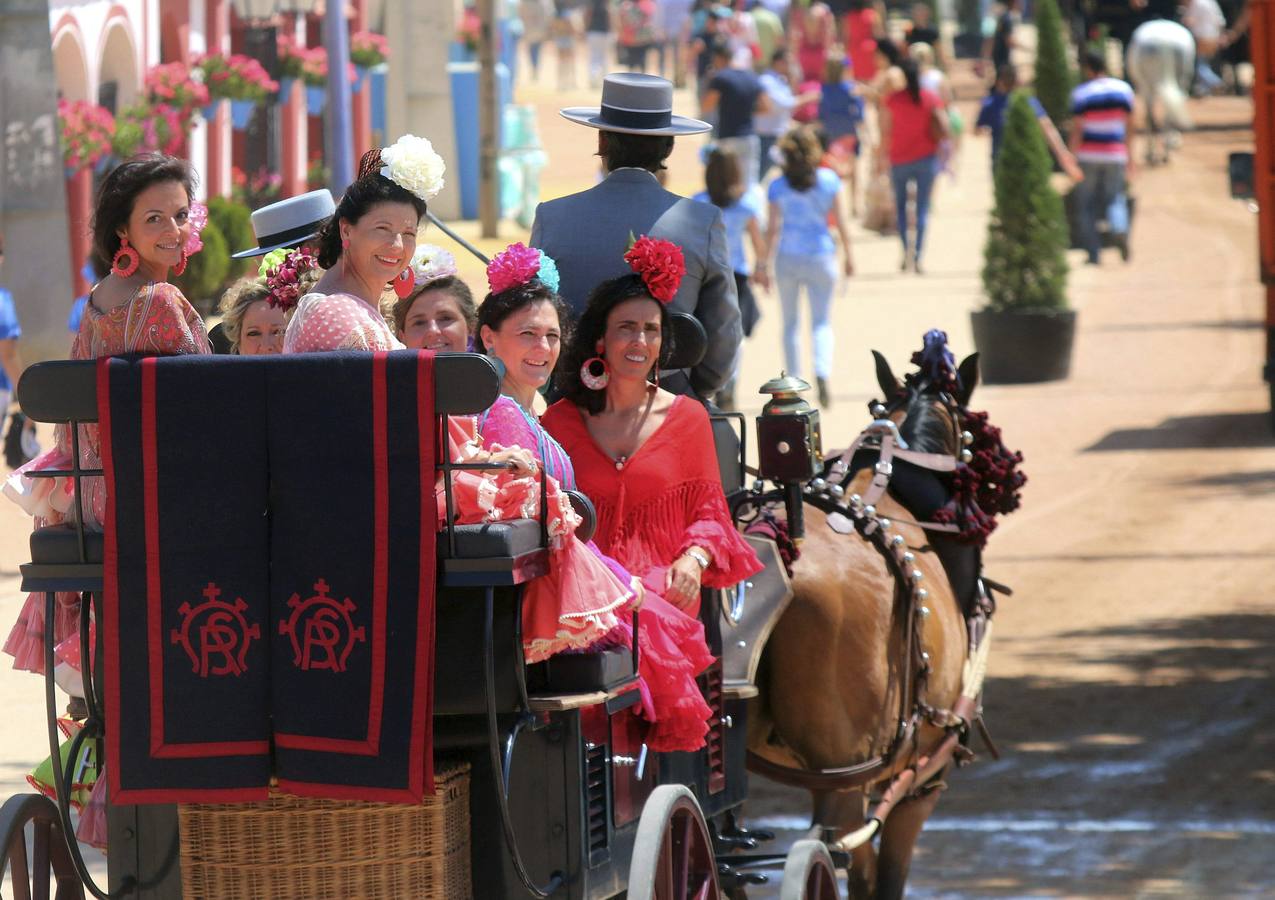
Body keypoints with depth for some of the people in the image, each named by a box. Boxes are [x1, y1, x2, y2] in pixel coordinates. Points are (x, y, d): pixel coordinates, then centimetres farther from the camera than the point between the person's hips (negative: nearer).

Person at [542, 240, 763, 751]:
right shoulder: (560, 422, 14)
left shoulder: (685, 417, 15)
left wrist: (694, 559, -7)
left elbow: (708, 511, 16)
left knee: (650, 623, -38)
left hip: (662, 588, 0)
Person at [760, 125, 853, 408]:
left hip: (787, 257, 0)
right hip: (820, 255, 0)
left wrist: (764, 261, 0)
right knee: (822, 321, 6)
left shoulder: (778, 187, -6)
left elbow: (773, 228, -7)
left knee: (790, 323, 13)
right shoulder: (828, 180, -4)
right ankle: (823, 371, -20)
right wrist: (848, 254, 10)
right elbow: (840, 220, 0)